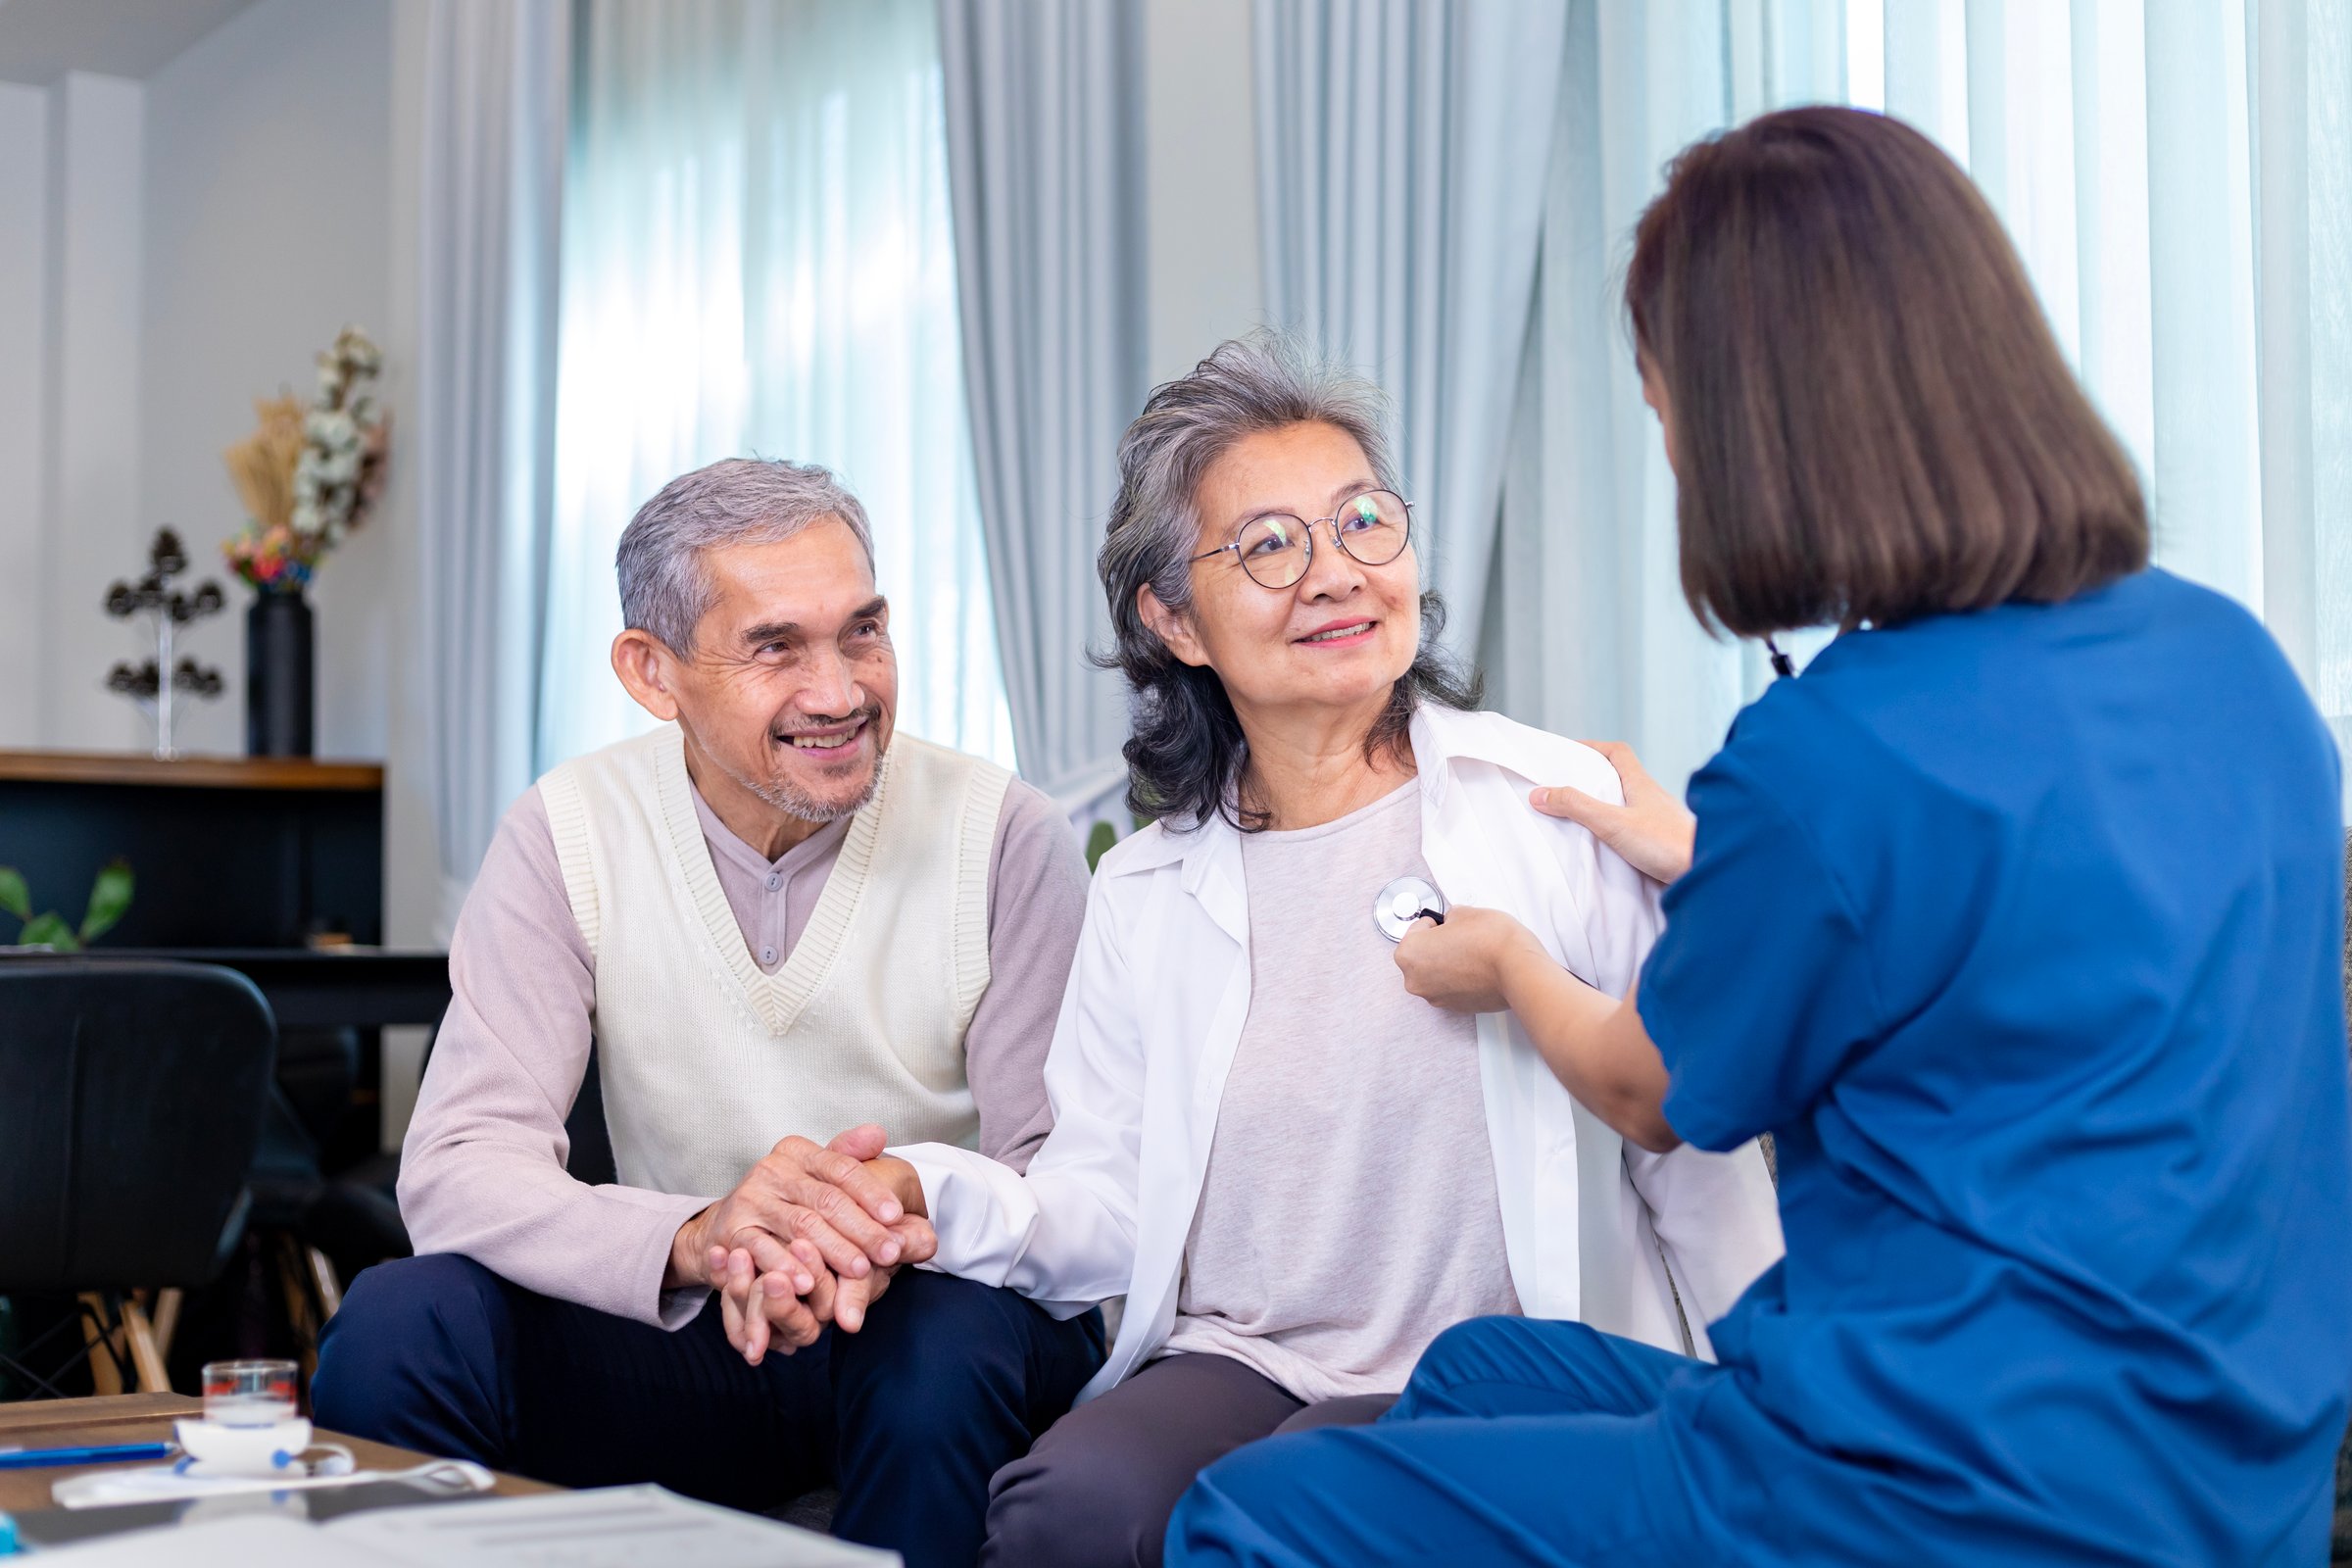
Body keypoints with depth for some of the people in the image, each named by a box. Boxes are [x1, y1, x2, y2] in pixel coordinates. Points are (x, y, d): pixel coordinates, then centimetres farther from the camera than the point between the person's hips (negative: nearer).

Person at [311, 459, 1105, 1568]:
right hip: (691, 1340, 1)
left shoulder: (1006, 839, -10)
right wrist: (699, 1238, -38)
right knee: (399, 1324, -24)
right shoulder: (569, 838, -7)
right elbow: (456, 1168, -17)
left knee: (954, 1338, -36)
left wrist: (899, 1230, -36)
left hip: (941, 1316, -1)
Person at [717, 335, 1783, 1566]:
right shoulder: (1146, 894, 11)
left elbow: (1696, 1154, 2)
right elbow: (1107, 1210, 8)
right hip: (1234, 1364, 3)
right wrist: (934, 1197, -12)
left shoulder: (1563, 809, 0)